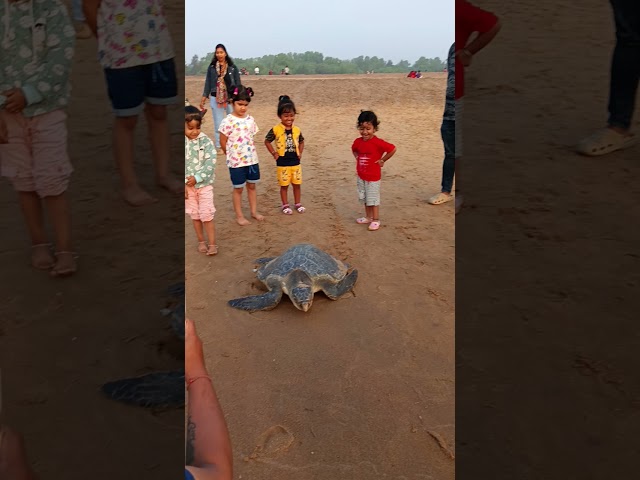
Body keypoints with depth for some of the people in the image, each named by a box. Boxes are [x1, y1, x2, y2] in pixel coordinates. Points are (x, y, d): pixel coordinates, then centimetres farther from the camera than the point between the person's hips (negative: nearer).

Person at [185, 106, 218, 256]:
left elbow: (210, 163, -13)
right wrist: (183, 184, -9)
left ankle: (212, 244, 6)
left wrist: (196, 178, -19)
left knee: (207, 215, -3)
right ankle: (201, 241, 27)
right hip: (188, 186, 3)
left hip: (204, 184, -2)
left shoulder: (206, 141, -9)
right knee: (195, 215, 13)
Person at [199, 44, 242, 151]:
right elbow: (208, 83, 8)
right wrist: (204, 98, 5)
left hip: (231, 98, -1)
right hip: (216, 99, 1)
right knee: (218, 124, 5)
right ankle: (219, 146, 14)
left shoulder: (232, 67, 2)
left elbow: (238, 83, 5)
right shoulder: (211, 67, 5)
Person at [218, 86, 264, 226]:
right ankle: (239, 216, 17)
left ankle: (254, 211, 28)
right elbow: (223, 142, -7)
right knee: (238, 188, 7)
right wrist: (231, 155, 1)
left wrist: (250, 153, 7)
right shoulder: (228, 121, -13)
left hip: (252, 159, 5)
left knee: (252, 186, 14)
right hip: (236, 161, -5)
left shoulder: (250, 119, 2)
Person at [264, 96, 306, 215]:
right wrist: (274, 153, -6)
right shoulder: (276, 130, -10)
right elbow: (267, 141, -1)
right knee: (284, 185, 6)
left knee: (297, 184, 11)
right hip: (282, 163, -3)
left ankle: (297, 204, 26)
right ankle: (285, 205, 19)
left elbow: (301, 141, 18)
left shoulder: (297, 130, 1)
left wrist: (300, 153, 6)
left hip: (295, 162, 4)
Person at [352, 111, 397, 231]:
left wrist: (382, 160, -13)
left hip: (373, 177, -6)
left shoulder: (378, 142, -20)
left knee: (373, 199, 2)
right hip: (361, 176, 6)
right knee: (365, 198, 16)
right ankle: (368, 217, 30)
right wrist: (357, 158, 6)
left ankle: (376, 220, 13)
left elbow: (392, 149, -21)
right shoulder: (358, 141, -1)